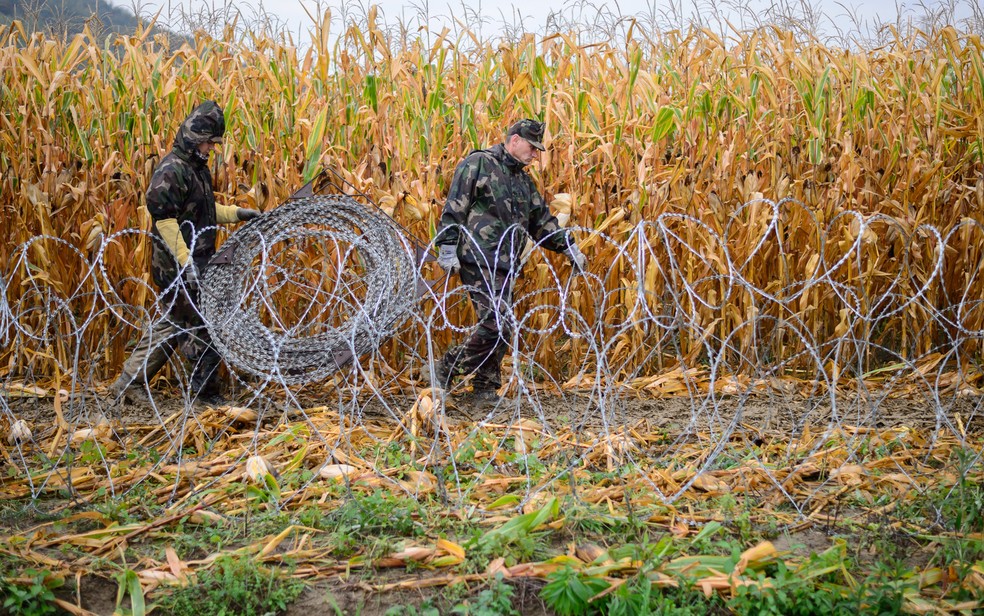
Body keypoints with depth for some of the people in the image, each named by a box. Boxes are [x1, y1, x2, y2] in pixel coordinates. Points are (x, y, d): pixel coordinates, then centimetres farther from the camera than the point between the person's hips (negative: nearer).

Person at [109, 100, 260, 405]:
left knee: (171, 324, 14)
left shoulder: (197, 167, 15)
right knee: (203, 326, -2)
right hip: (178, 266, -10)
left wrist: (237, 213, 15)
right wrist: (186, 262, -26)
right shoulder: (171, 170, -16)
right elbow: (164, 219, -22)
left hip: (196, 263, 10)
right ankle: (206, 389, 11)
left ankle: (129, 384, 21)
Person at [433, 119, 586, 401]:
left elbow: (542, 221, 29)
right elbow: (454, 207, -8)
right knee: (496, 323, -17)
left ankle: (486, 387, 15)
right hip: (478, 260, -9)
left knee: (503, 327, 6)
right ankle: (447, 368, -4)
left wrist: (568, 247, 22)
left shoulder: (523, 181, 23)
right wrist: (448, 247, -15)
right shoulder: (478, 164, -2)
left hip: (506, 266, 9)